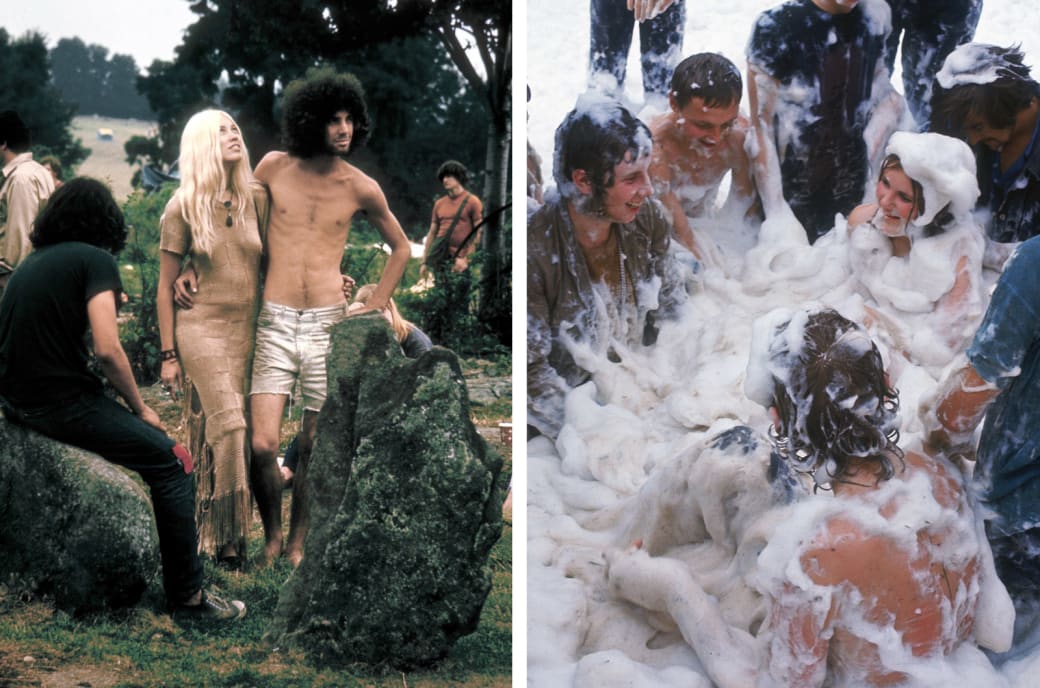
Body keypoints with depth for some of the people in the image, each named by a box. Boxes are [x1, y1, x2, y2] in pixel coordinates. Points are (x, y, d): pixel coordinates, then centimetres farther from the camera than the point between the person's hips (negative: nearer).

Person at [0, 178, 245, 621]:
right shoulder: (95, 259, -7)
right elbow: (107, 350, -17)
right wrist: (141, 408, -3)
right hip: (62, 403, -9)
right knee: (171, 461, 0)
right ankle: (188, 597, -2)